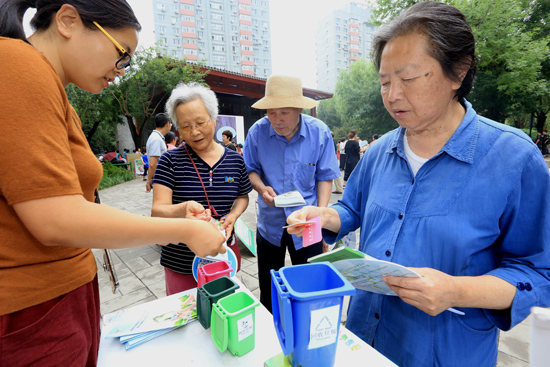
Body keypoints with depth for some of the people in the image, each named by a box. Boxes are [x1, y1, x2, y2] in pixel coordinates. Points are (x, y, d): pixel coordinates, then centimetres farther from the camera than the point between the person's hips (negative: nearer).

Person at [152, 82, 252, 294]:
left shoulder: (235, 160, -1)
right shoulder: (170, 161, -9)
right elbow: (157, 210, -15)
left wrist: (233, 215, -9)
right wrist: (184, 209, -36)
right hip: (181, 263, -2)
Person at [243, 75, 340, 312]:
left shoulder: (319, 132, -11)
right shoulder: (258, 131, -9)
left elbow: (325, 177, -4)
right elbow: (251, 169, 2)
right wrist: (261, 187, -19)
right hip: (269, 223, 2)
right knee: (267, 290, 20)